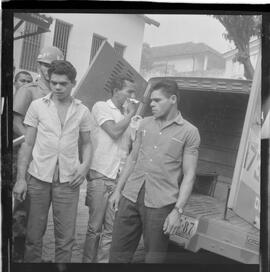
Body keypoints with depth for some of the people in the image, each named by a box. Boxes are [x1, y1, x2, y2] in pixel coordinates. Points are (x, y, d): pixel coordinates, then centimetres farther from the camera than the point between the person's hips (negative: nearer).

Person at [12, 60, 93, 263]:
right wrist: (21, 178, -3)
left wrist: (85, 165, -6)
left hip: (68, 180, 0)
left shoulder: (83, 111, 4)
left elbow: (86, 143, 13)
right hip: (38, 178, 0)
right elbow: (27, 144, 3)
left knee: (65, 238, 5)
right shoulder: (37, 106, 2)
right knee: (33, 235, 10)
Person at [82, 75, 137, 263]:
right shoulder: (101, 107, 1)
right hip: (100, 175, -4)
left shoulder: (127, 116, 16)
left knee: (112, 229, 4)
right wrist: (131, 113, -1)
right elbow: (114, 131, -13)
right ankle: (88, 260, 17)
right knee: (95, 226, 3)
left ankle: (103, 261, 14)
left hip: (120, 178, 5)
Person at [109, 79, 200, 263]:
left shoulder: (189, 132, -2)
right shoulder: (145, 124, 12)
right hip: (130, 196, 4)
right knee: (118, 252, 10)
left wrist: (178, 210, -11)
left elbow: (189, 175, -5)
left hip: (161, 203, -4)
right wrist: (118, 190, 14)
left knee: (154, 256, 8)